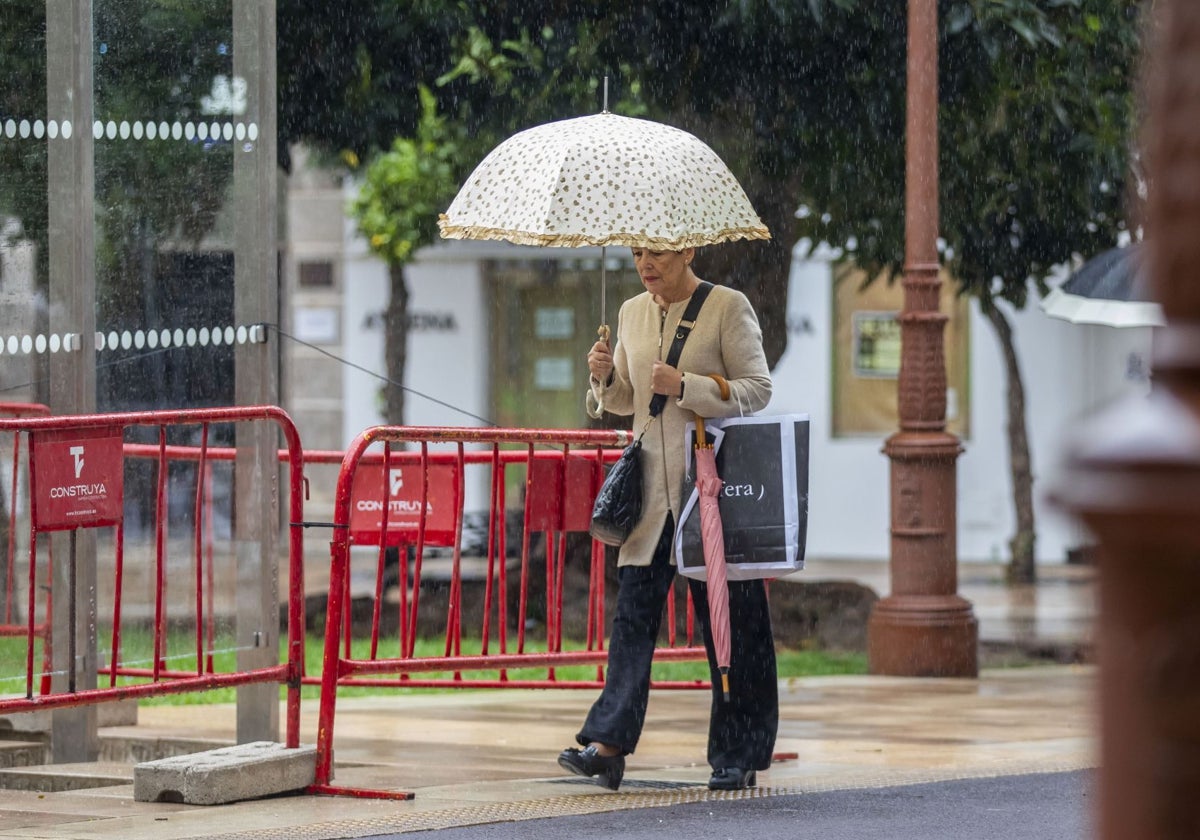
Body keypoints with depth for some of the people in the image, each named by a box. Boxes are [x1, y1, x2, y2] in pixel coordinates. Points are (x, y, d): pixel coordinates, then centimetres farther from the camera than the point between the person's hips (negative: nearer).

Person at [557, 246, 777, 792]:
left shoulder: (728, 307, -5)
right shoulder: (633, 314, 12)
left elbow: (757, 389, -8)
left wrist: (686, 387, -19)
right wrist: (604, 377, 1)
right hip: (650, 490, 5)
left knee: (728, 622, 1)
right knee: (634, 612, -4)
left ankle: (737, 757, 8)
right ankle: (608, 746, -9)